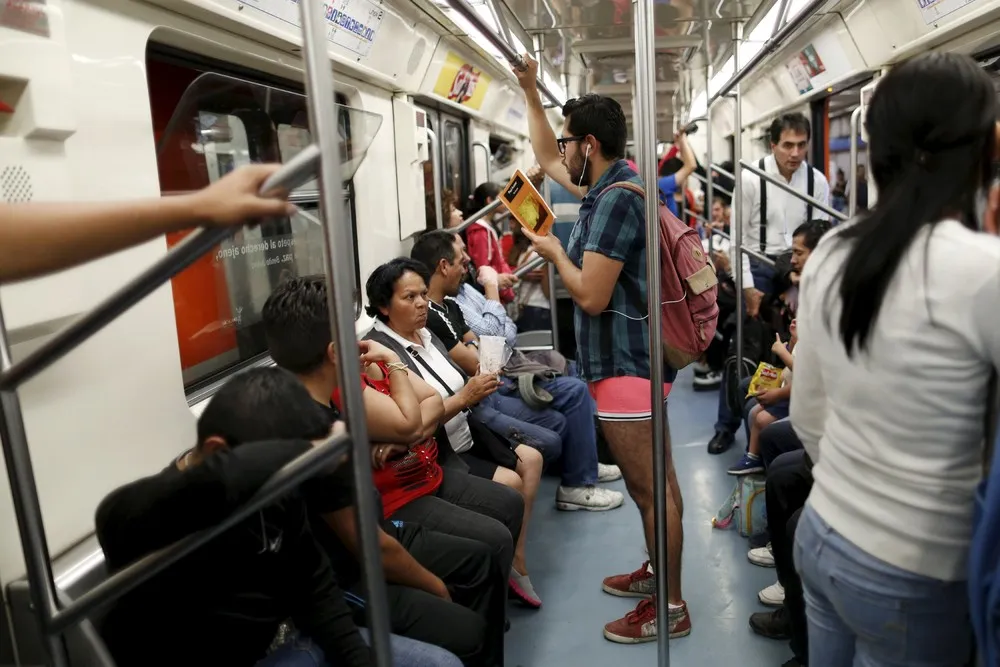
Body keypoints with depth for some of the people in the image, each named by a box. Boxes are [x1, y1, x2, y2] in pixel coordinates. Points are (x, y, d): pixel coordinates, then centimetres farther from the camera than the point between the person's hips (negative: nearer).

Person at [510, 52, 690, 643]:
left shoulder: (617, 199, -20)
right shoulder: (609, 184, 11)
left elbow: (592, 296, -23)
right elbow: (548, 162, 26)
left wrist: (554, 253, -7)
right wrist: (531, 93, 24)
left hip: (626, 363, -11)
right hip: (631, 358, 11)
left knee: (651, 487, 0)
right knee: (653, 482, 20)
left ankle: (670, 607, 14)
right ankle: (659, 573, 36)